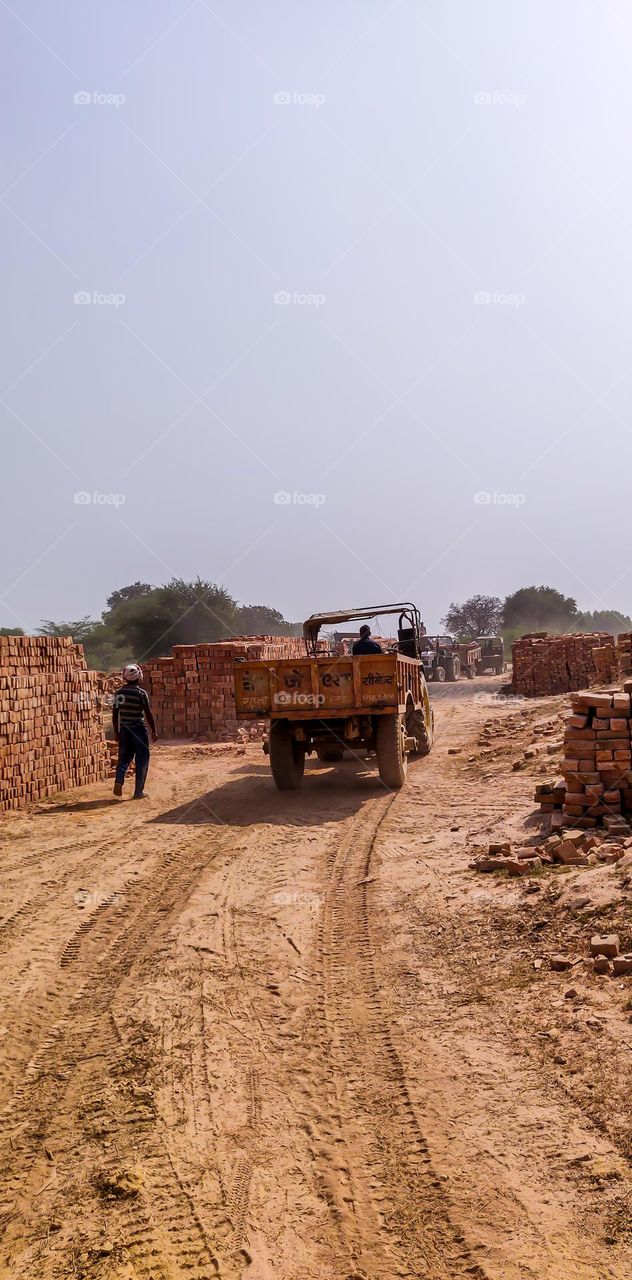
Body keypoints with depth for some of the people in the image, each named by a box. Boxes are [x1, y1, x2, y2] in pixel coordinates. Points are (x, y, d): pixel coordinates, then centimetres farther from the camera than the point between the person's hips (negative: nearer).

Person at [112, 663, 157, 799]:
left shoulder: (119, 692, 3)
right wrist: (154, 731, -1)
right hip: (138, 728, -4)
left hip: (124, 729, 4)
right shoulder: (141, 693, -11)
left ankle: (119, 780, -11)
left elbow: (115, 714, 6)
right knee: (142, 760, 6)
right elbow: (148, 714, -10)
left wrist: (116, 732, 16)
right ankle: (138, 791, 6)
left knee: (124, 757, 15)